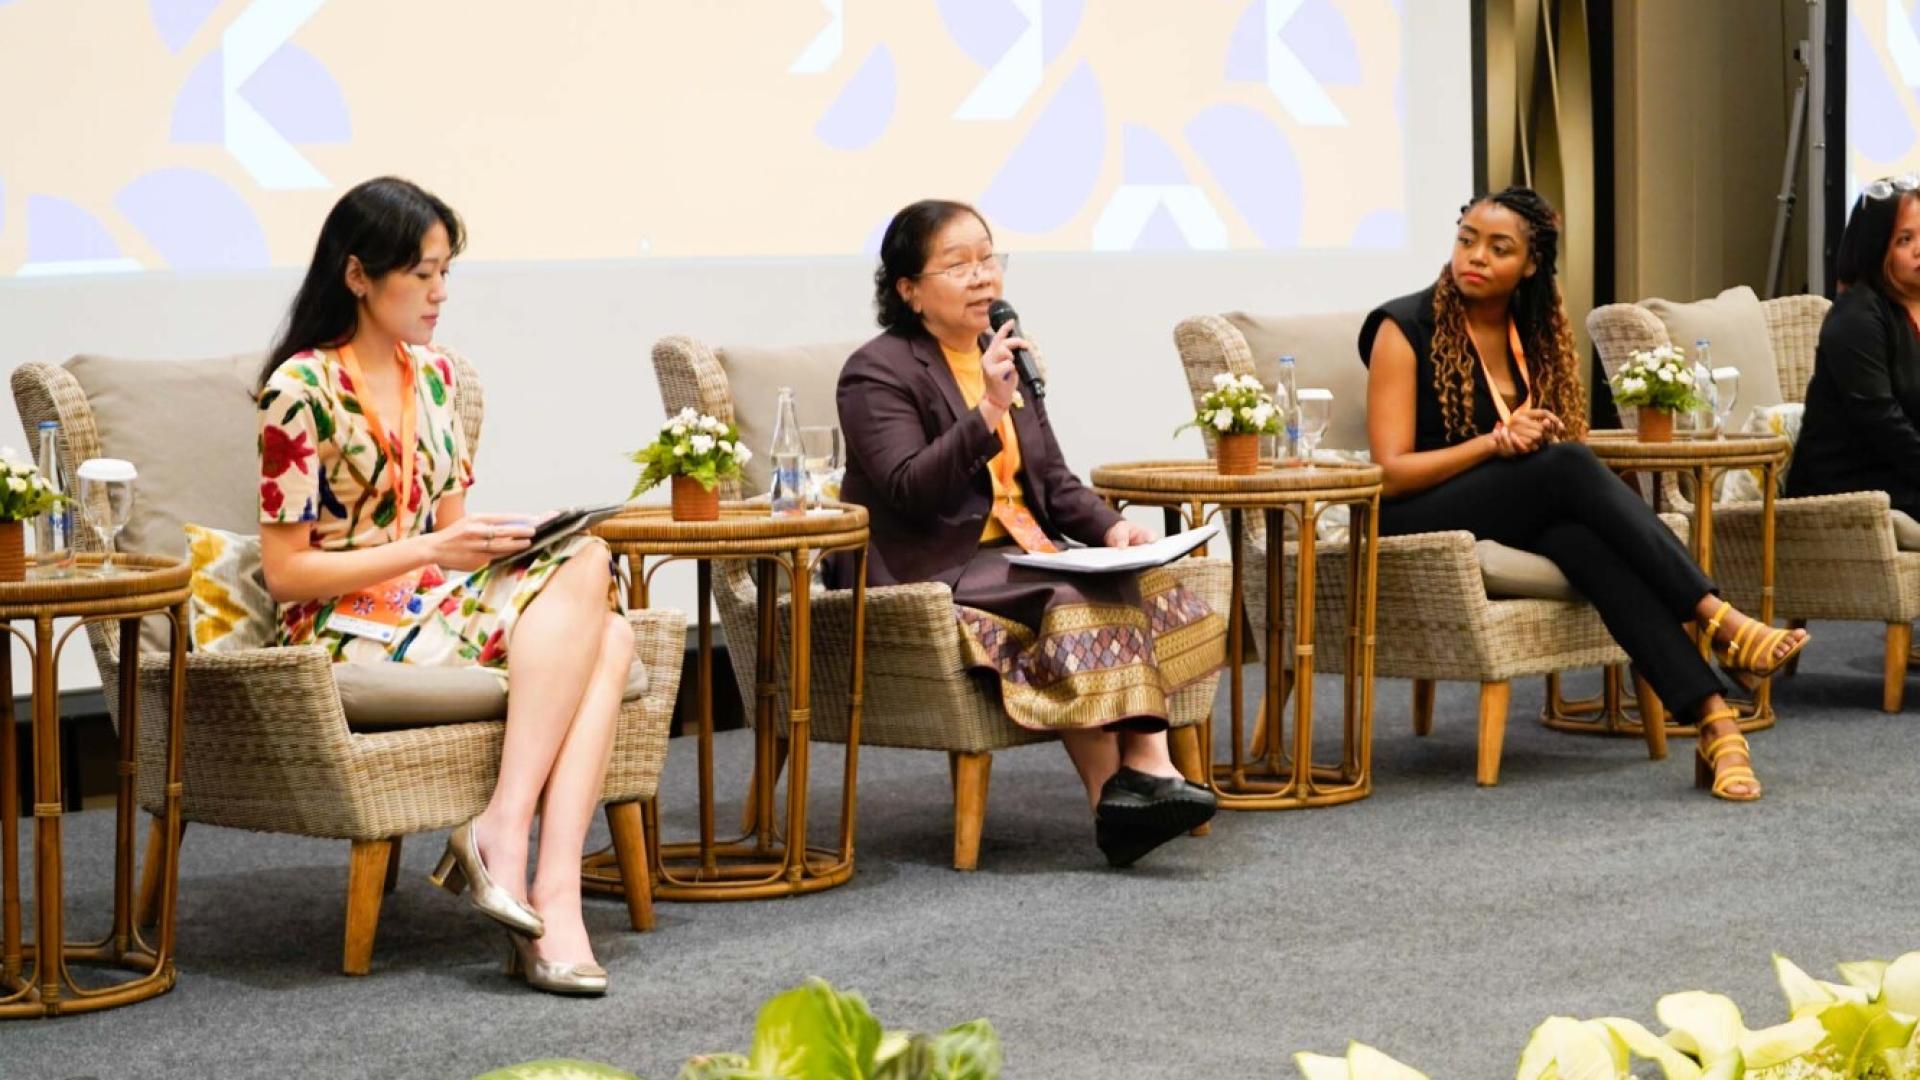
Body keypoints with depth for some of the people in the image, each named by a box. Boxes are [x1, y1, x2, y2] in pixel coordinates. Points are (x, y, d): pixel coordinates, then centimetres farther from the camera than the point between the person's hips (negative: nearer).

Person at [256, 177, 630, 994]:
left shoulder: (433, 374, 15)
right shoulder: (301, 390, -8)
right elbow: (286, 572, -9)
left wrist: (507, 534, -3)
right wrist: (432, 550, -16)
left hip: (439, 605, 7)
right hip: (347, 629, -7)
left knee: (609, 638, -25)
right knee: (584, 570, -26)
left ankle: (554, 903, -37)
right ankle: (503, 832, -31)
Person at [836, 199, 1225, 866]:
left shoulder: (1004, 357, 19)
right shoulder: (877, 373, -4)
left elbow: (1052, 481, 18)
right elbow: (908, 491, -18)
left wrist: (1109, 527, -3)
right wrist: (988, 410, -26)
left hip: (1020, 553, 7)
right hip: (935, 573, -7)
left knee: (1145, 585, -20)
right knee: (1075, 601, -30)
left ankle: (1147, 768, -34)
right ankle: (1111, 800, -29)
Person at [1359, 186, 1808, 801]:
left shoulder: (1536, 334, 11)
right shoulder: (1405, 329, -4)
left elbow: (1565, 437, 19)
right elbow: (1390, 472, -10)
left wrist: (1530, 438, -6)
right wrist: (1494, 444, -23)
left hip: (1524, 518, 4)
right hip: (1420, 523, -4)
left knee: (1583, 534, -35)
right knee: (1568, 467, -34)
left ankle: (1713, 719, -48)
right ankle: (1720, 621, -39)